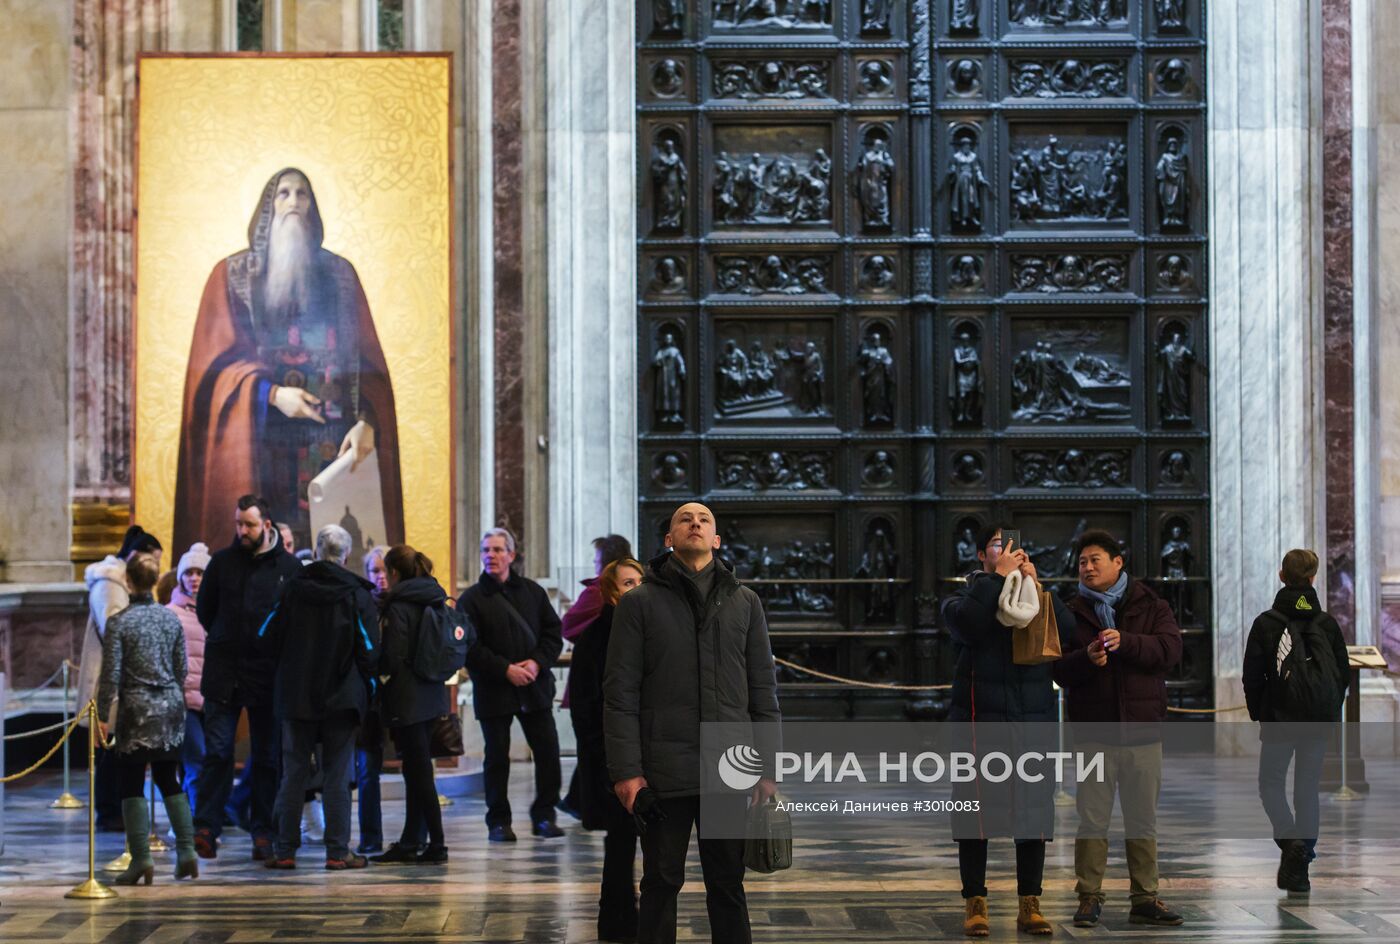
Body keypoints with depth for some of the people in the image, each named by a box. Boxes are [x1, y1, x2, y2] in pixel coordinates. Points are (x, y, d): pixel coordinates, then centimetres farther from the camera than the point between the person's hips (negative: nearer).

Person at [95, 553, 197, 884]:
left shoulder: (118, 623, -10)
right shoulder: (171, 618, 4)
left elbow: (111, 675, -10)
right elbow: (181, 668, 10)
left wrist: (102, 715, -3)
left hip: (137, 708, -5)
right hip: (171, 706, 5)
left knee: (131, 783, 2)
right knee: (169, 779, 13)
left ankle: (141, 858, -3)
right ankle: (187, 851, 5)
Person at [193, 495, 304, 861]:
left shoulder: (289, 567, 0)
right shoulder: (222, 561, 5)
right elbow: (204, 609, 16)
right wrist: (226, 641, 12)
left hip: (268, 676, 0)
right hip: (224, 674, 1)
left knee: (268, 758, 5)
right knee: (217, 752, -5)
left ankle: (263, 832, 12)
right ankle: (206, 828, -4)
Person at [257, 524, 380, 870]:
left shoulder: (292, 589, -2)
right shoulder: (358, 595, -6)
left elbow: (266, 639, -1)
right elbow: (370, 653, -7)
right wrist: (362, 678, 13)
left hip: (295, 696, 2)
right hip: (342, 698, -1)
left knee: (294, 774, 7)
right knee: (337, 777, 3)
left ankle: (285, 851, 8)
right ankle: (337, 852, 3)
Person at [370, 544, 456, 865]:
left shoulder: (399, 606, -14)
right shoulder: (436, 600, 9)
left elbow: (394, 657, -17)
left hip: (408, 699, -8)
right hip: (432, 695, 8)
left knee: (419, 771, -4)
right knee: (415, 770, 13)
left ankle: (437, 845, -4)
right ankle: (409, 844, 19)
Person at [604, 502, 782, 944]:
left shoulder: (744, 602, 10)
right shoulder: (639, 603, 2)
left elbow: (763, 688, 10)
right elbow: (620, 692, -2)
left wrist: (768, 768, 4)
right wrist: (625, 770, -9)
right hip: (665, 771, -2)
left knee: (728, 885, 9)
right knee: (662, 883, 5)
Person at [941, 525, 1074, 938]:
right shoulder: (967, 597, 6)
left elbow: (1067, 631, -5)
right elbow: (967, 624, -18)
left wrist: (1036, 586, -11)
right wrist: (998, 577, -14)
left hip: (1032, 720, 3)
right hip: (980, 721, -3)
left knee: (1034, 810, 4)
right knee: (976, 809, -2)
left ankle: (1029, 904, 12)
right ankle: (975, 904, 6)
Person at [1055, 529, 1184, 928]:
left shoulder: (1150, 606, 6)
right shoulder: (1072, 613, 8)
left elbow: (1170, 648, -9)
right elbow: (1058, 669, 1)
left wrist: (1125, 642, -23)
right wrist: (1086, 659, -19)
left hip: (1142, 730, 0)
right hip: (1093, 732, 0)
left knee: (1143, 821, 6)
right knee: (1092, 820, 1)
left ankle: (1145, 898, 13)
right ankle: (1089, 898, 7)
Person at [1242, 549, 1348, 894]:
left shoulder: (1266, 623, -5)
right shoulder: (1328, 624, 2)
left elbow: (1252, 675, -5)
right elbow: (1343, 674, 5)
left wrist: (1258, 714, 7)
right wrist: (1331, 713, 14)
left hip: (1279, 719, -3)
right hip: (1319, 722, 3)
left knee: (1271, 783, 11)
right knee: (1307, 787, 9)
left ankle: (1290, 839, -16)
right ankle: (1299, 869, 8)